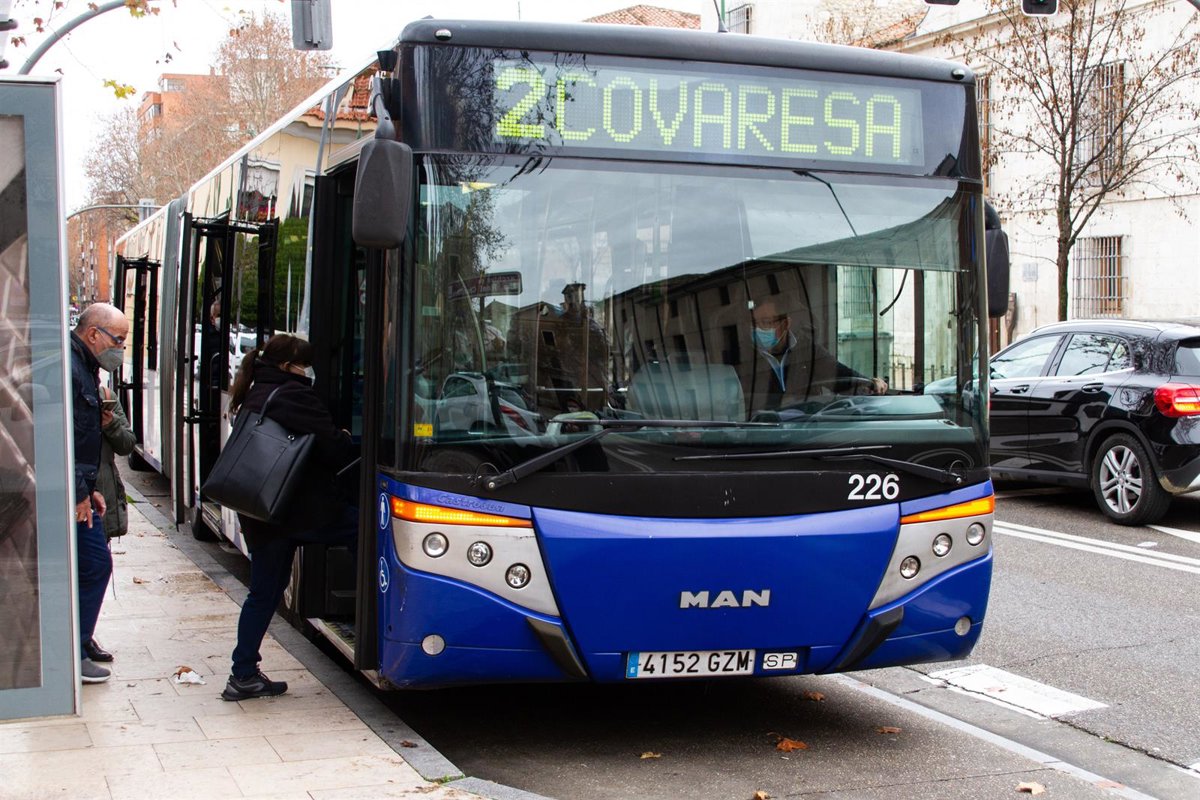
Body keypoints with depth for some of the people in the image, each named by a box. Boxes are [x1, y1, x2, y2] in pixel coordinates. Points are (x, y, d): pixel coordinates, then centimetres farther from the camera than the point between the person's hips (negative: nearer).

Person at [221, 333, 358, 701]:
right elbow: (331, 445, -13)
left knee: (263, 593, 12)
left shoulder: (252, 399, 16)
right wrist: (350, 447, 10)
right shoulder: (294, 396, -10)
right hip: (301, 509, -8)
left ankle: (243, 675, 12)